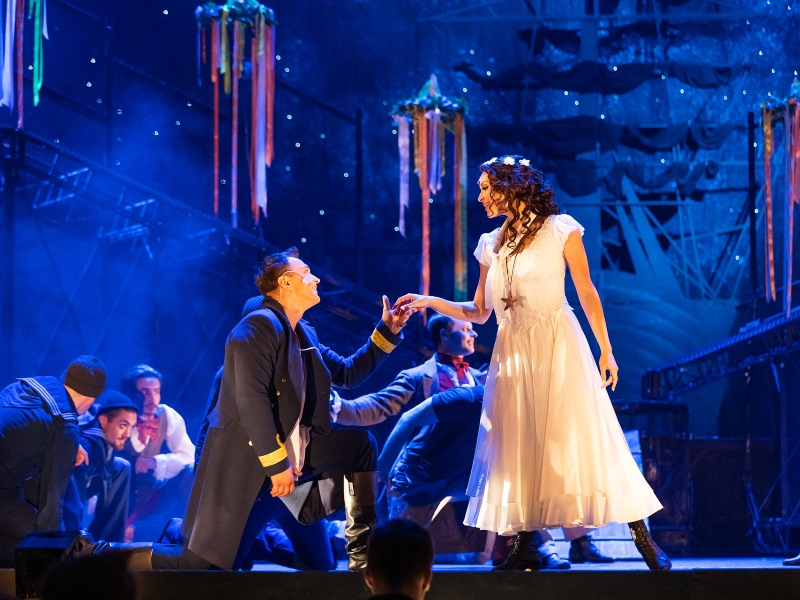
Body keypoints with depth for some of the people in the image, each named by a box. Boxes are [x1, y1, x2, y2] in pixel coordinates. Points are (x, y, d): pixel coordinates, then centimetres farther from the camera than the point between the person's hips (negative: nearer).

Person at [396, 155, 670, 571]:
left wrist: (605, 349, -2)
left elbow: (586, 292, 0)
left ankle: (643, 540, -4)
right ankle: (522, 549, 8)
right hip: (513, 352, 5)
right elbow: (479, 312, 15)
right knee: (518, 447, 2)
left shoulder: (559, 230, -1)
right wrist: (430, 302, 4)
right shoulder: (492, 244, 12)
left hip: (558, 348, -5)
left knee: (585, 437, -8)